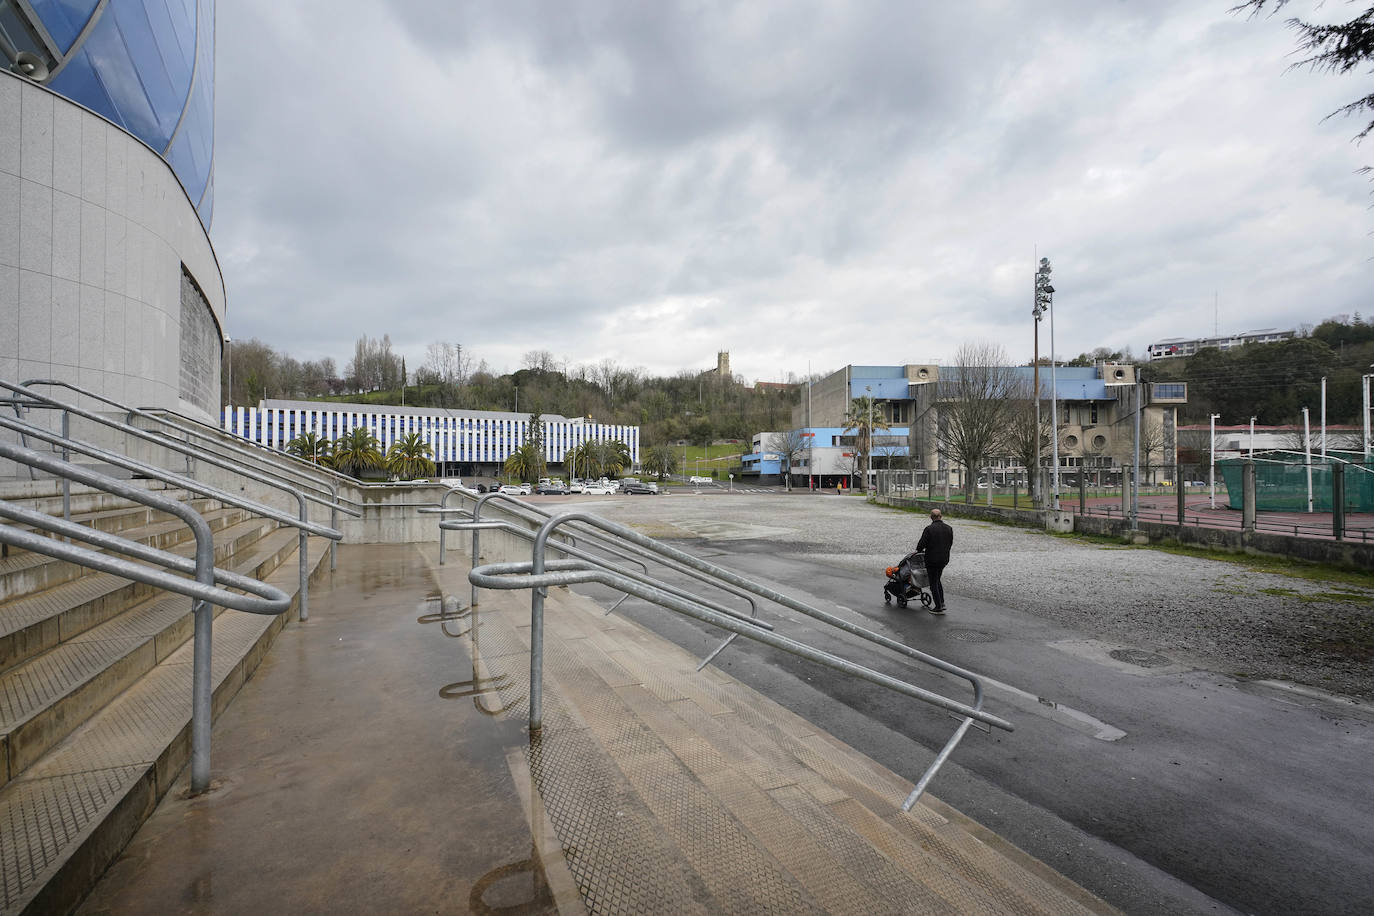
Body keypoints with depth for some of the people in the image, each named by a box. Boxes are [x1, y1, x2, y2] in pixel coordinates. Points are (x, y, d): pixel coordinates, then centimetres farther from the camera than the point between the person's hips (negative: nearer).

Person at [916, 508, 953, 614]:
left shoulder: (929, 529, -17)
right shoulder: (949, 528, 2)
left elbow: (922, 543, -14)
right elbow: (950, 543, 11)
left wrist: (919, 550, 7)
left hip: (932, 559, -6)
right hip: (944, 559, 6)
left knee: (933, 583, 4)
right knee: (937, 580, 23)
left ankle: (938, 607, 6)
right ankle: (941, 603, 21)